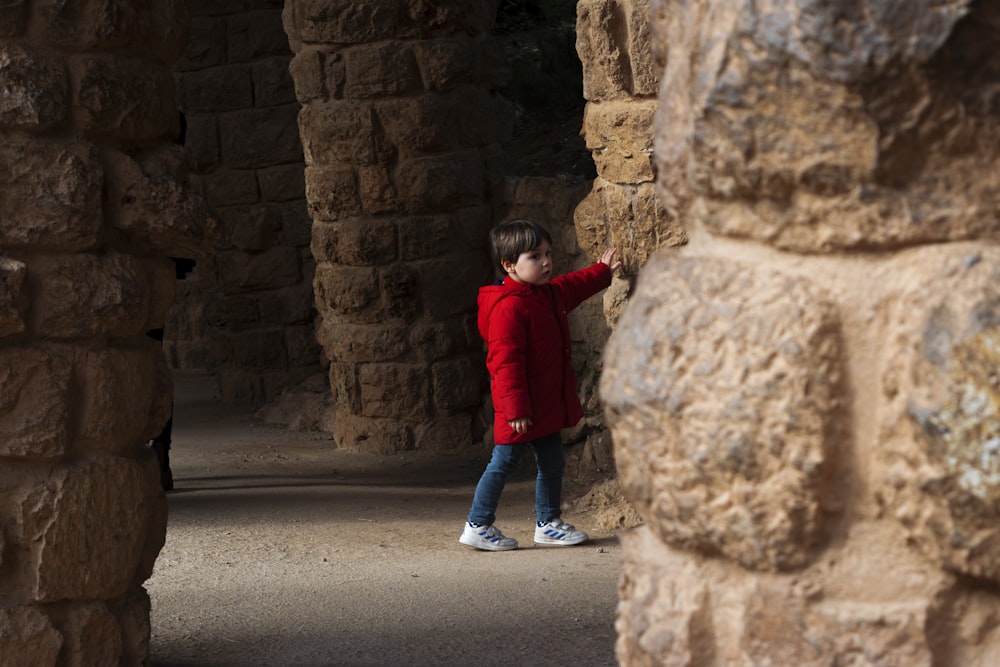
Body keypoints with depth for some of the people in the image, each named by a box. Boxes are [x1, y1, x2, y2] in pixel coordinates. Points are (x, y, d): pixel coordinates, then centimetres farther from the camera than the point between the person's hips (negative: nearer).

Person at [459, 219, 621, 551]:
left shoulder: (549, 293, 9)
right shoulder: (508, 308, -22)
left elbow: (574, 286, 34)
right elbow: (505, 361, -24)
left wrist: (603, 271, 45)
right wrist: (516, 408, -25)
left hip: (547, 404, 9)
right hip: (521, 408, -9)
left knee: (552, 462, 16)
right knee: (503, 463, -1)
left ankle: (548, 523, 29)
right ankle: (477, 526, 9)